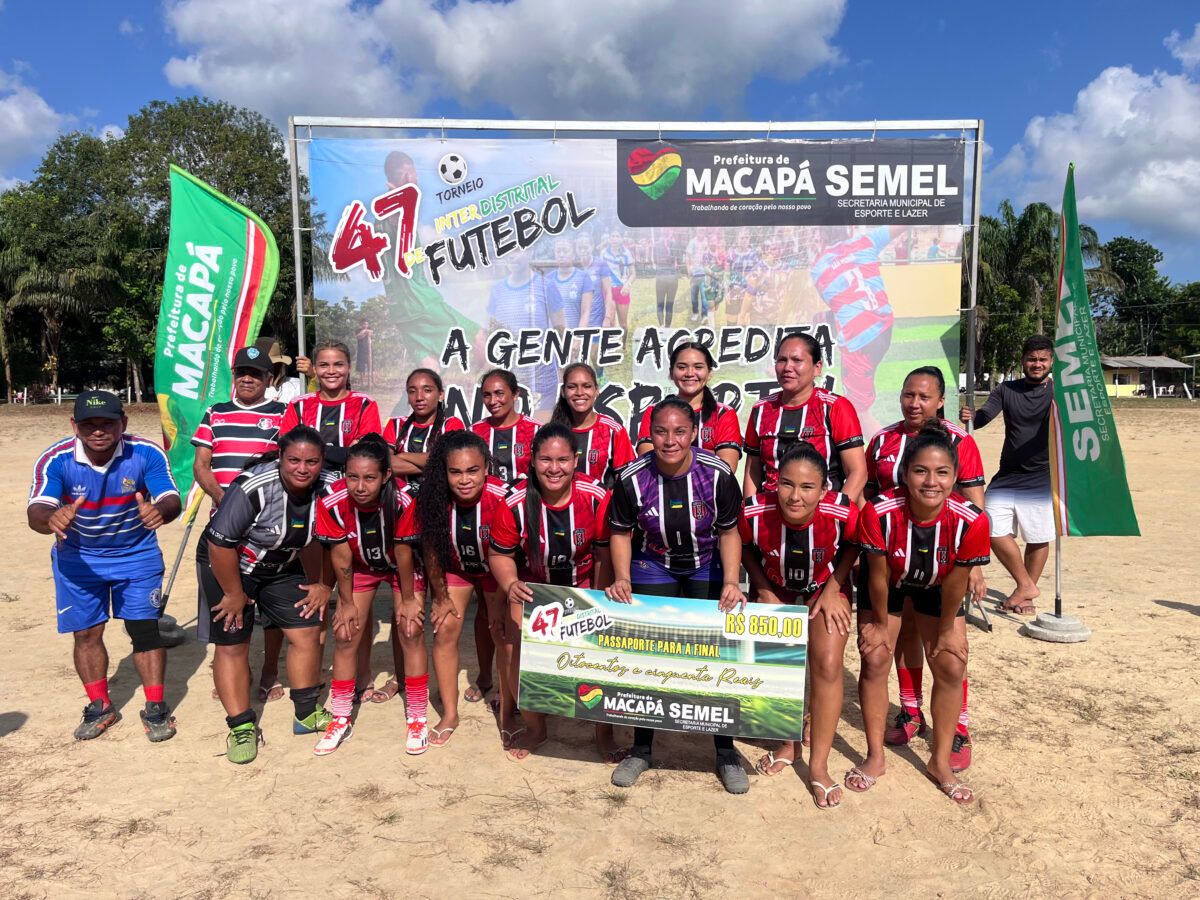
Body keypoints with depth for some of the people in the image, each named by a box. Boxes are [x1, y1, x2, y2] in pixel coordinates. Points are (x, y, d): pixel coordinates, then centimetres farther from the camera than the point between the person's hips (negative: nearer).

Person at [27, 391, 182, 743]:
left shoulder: (147, 454, -24)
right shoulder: (56, 460, -23)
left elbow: (172, 499, -33)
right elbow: (36, 512, -33)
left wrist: (160, 511, -57)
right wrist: (51, 518, -58)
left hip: (137, 553, -1)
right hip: (78, 557, 1)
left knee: (144, 627, -2)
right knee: (86, 633, 8)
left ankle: (156, 708, 13)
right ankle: (100, 707, 28)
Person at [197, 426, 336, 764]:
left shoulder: (328, 489, -19)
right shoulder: (252, 488, -33)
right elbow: (220, 543, -26)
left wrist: (324, 586, -1)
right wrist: (234, 594, -17)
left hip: (282, 567, 5)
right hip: (227, 565, -4)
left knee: (307, 632, 1)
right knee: (231, 645, -4)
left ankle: (307, 714, 17)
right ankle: (241, 727, 10)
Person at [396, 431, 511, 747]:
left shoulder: (501, 497, -36)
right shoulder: (431, 498, -28)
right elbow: (430, 548, -13)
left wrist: (501, 609, -17)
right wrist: (441, 598, -3)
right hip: (454, 567, 2)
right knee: (445, 631, -3)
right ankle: (450, 715, 11)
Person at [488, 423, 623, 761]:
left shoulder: (596, 498, -22)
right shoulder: (516, 503, -23)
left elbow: (604, 553, -10)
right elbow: (501, 555, -10)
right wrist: (510, 586, -30)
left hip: (582, 584, 0)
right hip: (533, 585, 1)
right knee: (516, 648, -11)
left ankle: (604, 732, 15)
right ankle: (534, 728, 17)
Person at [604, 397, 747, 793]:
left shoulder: (718, 474, -23)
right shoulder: (632, 478, -21)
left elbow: (728, 532, -10)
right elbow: (621, 533, -6)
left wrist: (730, 581, -22)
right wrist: (621, 578, -20)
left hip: (708, 567, 0)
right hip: (653, 567, 1)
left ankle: (726, 751, 18)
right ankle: (641, 748, 20)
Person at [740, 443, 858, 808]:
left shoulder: (842, 512, -34)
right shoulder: (754, 511, -33)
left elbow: (851, 546, -9)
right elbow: (746, 549, -8)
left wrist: (832, 590, -13)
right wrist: (763, 590, -13)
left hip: (825, 590, -1)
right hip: (774, 591, 1)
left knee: (828, 667, -10)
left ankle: (819, 765, 6)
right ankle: (788, 744, 29)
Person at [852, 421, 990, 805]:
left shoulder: (971, 521, -34)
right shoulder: (879, 512, -37)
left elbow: (955, 585, -19)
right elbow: (878, 576, -21)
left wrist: (946, 631, -6)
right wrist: (881, 624, -8)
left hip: (937, 587, 1)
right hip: (889, 585, -1)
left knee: (951, 667, -1)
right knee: (875, 660, -4)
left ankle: (941, 762, 19)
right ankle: (875, 757, 14)